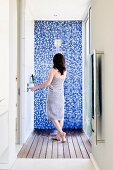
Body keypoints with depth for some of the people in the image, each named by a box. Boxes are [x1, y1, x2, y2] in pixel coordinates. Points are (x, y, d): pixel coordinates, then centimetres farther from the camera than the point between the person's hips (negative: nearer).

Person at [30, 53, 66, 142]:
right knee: (60, 114, 9)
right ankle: (59, 135, 15)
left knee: (52, 114, 1)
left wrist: (35, 87, -11)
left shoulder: (53, 70, -13)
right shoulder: (64, 71, 4)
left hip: (53, 94, -6)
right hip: (61, 95, 6)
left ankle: (61, 133, -9)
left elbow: (48, 83, -18)